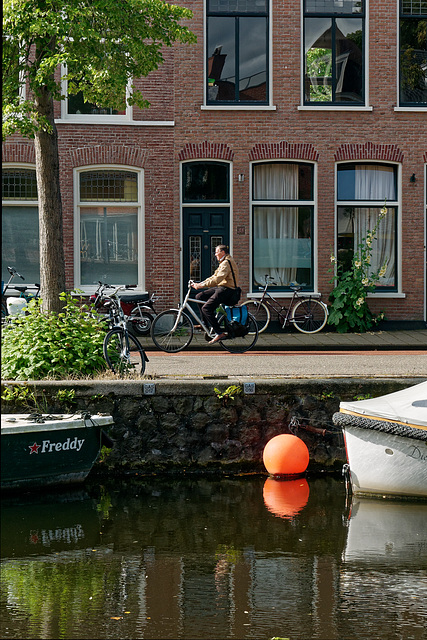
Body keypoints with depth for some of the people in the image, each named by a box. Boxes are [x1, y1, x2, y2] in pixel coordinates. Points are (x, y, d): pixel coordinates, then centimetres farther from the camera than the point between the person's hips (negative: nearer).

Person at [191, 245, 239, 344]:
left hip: (226, 289, -11)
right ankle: (206, 323, 11)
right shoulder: (223, 263, 21)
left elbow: (217, 279, -25)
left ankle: (219, 333, -22)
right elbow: (214, 277, 21)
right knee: (199, 297, 7)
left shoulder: (226, 263, -15)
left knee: (206, 308, -20)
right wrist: (199, 284, 11)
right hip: (220, 287, 11)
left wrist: (201, 285, -25)